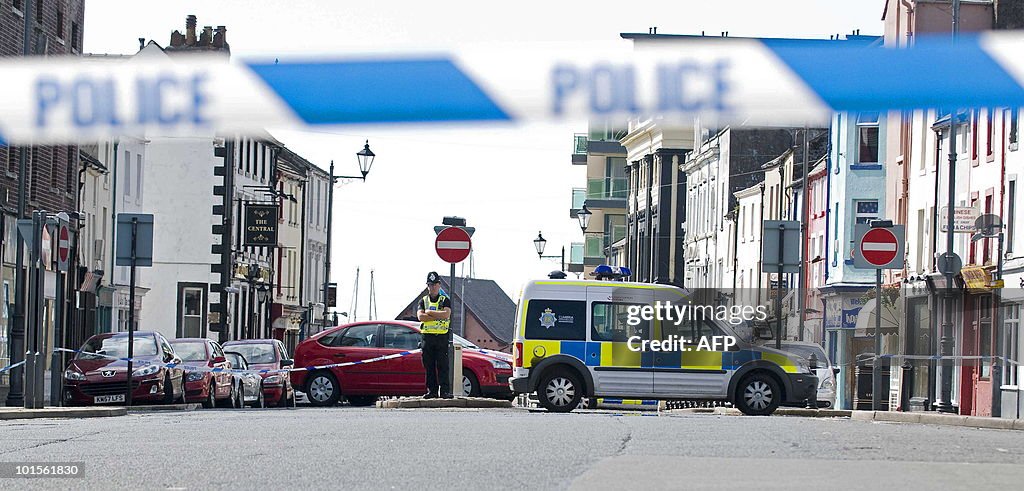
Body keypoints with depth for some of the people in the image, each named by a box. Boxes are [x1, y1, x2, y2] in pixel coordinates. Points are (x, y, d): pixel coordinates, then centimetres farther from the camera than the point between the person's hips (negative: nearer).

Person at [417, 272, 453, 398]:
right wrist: (438, 316, -10)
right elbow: (420, 316, -6)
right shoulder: (423, 301, 12)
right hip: (427, 336, 3)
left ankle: (445, 391, -8)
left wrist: (429, 312, -7)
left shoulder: (445, 300, 6)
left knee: (442, 365, -6)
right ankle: (432, 390, 6)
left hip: (441, 337, -3)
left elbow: (446, 314, -13)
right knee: (429, 366, 3)